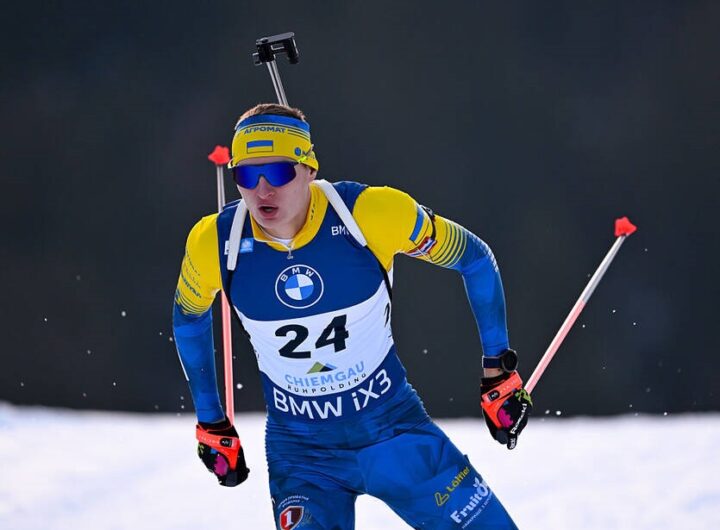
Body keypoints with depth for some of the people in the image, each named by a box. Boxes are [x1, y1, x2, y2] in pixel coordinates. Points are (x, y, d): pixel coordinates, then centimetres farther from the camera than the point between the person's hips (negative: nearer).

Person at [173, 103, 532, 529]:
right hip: (299, 450, 0)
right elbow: (189, 317, 10)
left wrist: (500, 371, -1)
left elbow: (476, 259, -3)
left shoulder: (372, 214, -19)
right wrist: (211, 424, 14)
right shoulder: (214, 244, -14)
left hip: (393, 426, 0)